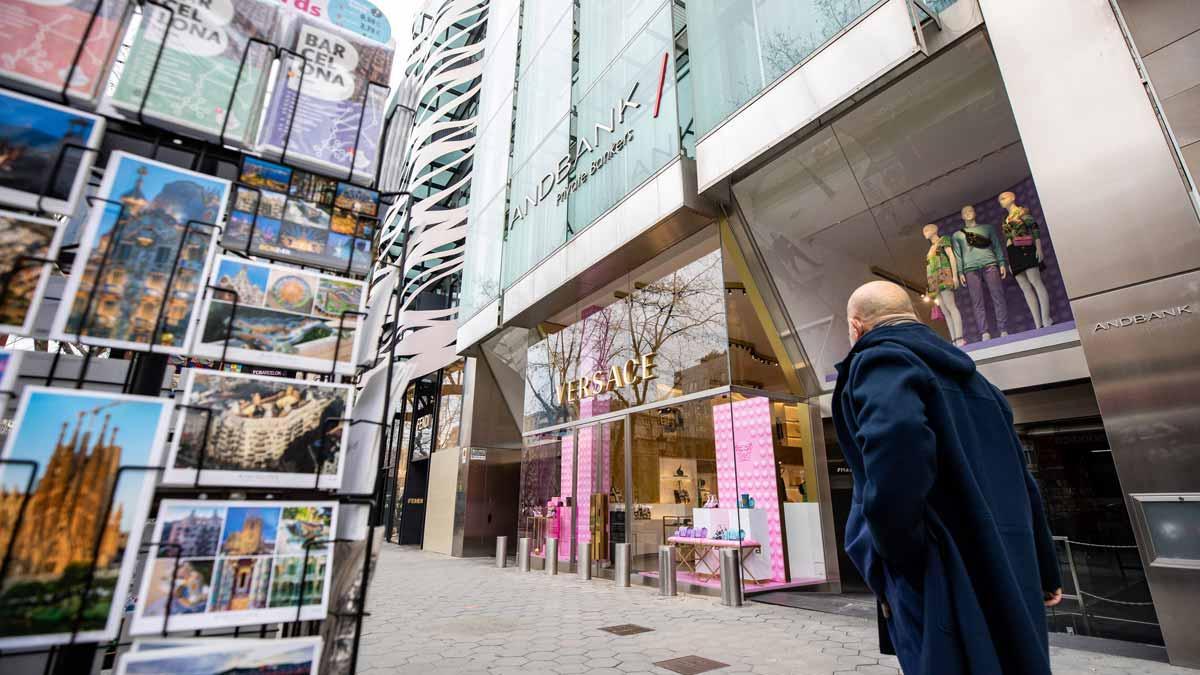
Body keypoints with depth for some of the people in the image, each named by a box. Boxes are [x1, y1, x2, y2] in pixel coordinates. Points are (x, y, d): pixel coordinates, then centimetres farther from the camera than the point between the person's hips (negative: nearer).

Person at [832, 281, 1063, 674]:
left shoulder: (878, 360, -11)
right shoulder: (970, 376, 18)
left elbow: (896, 437, -33)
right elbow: (1020, 482, 22)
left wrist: (892, 556, -19)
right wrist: (1043, 573, 30)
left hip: (945, 584, -9)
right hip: (1008, 582, 9)